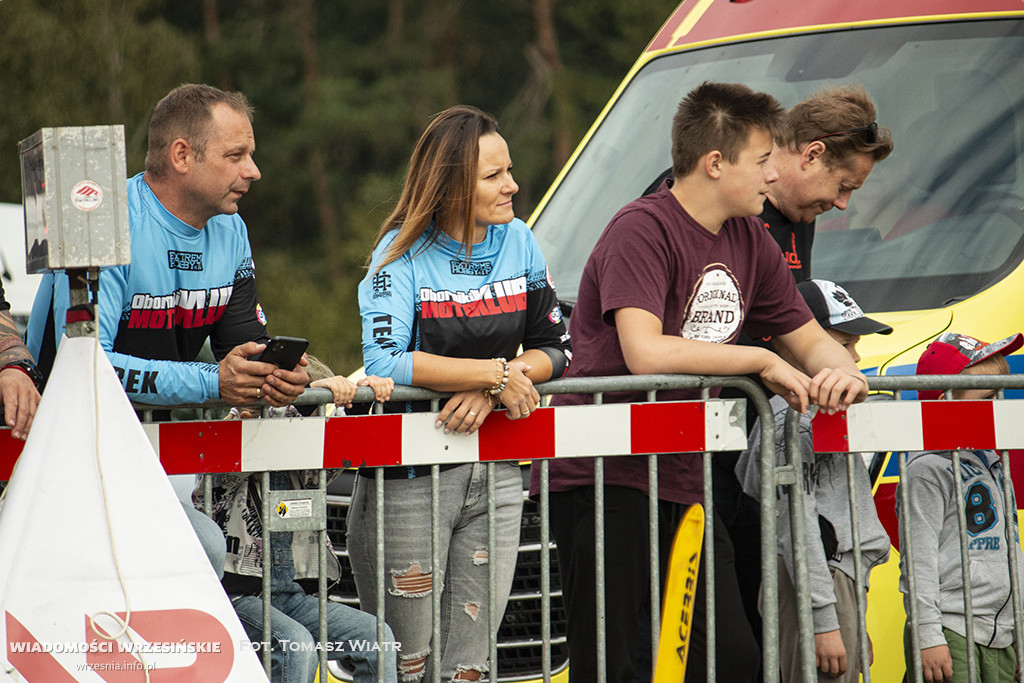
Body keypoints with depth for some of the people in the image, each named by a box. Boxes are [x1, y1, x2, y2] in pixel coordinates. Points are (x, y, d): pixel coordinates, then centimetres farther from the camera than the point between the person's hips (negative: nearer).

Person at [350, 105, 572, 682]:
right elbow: (385, 361, -22)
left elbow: (555, 348, 5)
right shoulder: (404, 254, -9)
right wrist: (497, 373, -20)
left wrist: (489, 393, -13)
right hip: (410, 476, -5)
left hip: (496, 477, 5)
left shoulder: (518, 243, 6)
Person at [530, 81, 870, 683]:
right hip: (603, 476, -8)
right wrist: (761, 361, -16)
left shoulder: (751, 242, 13)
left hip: (686, 484, 8)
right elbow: (645, 352, -26)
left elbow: (811, 340, 20)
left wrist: (841, 370, -5)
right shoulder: (642, 230, -13)